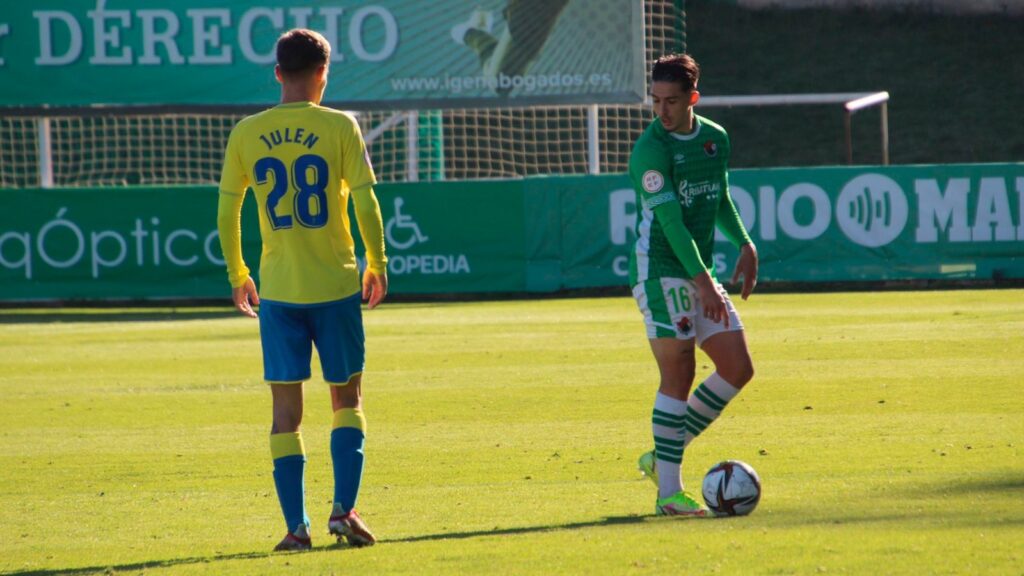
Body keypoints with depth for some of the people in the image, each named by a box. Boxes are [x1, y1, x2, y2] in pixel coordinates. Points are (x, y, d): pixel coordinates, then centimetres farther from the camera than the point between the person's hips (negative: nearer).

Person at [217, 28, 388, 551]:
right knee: (347, 399, 12)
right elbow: (366, 204, -7)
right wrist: (377, 264, 7)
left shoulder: (246, 134, 1)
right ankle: (343, 509, -1)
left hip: (277, 290, 1)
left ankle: (296, 527, 2)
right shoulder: (339, 127, -6)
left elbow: (226, 214, 3)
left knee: (285, 409, 6)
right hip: (335, 286, -1)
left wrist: (237, 275, 15)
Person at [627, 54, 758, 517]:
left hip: (700, 274, 8)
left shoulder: (716, 139, 10)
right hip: (660, 270, -8)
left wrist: (745, 245, 12)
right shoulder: (651, 149, -14)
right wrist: (703, 279, -27)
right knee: (678, 373, -12)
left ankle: (663, 456, 12)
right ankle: (669, 492, -10)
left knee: (738, 368, 3)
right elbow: (670, 219, -21)